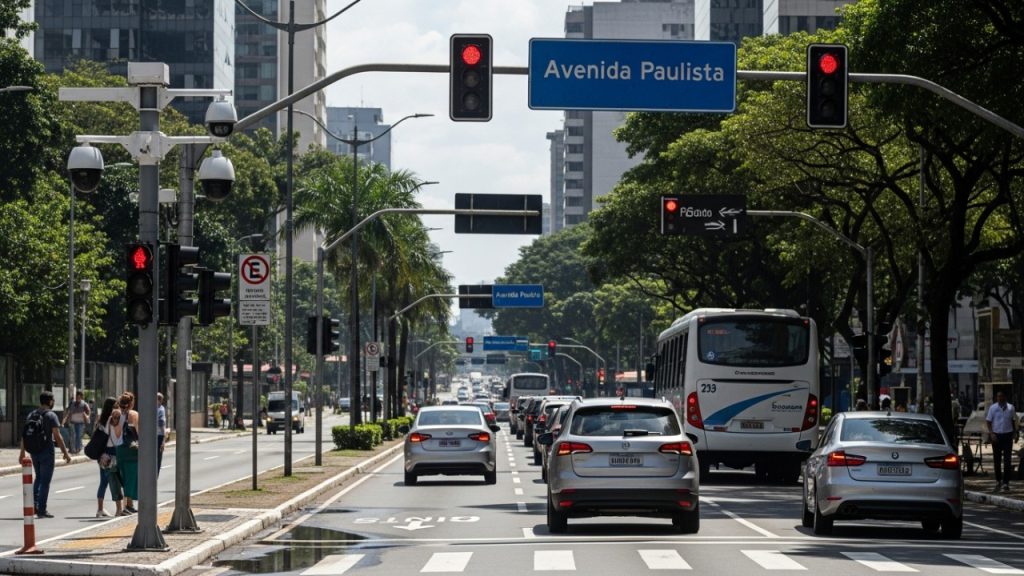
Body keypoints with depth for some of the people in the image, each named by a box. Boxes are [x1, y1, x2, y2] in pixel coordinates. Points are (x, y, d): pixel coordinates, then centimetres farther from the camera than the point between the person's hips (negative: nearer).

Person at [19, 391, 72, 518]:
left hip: (34, 451, 6)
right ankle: (41, 510, 1)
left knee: (38, 478, 22)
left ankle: (34, 503, 8)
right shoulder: (51, 416, -10)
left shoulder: (31, 415, 9)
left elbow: (24, 435, 10)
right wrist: (65, 453, -11)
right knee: (45, 481, 1)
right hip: (46, 451, -6)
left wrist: (22, 452, 16)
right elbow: (57, 436, -15)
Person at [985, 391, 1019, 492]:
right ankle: (998, 480, 23)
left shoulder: (1010, 408, 4)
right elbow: (988, 421, 1)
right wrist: (991, 433, -11)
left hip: (1007, 435, 0)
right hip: (996, 435, 0)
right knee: (997, 460, 8)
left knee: (1007, 460, -5)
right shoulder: (993, 408, 0)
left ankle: (1006, 482, -4)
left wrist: (1014, 432, 10)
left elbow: (1013, 421, 14)